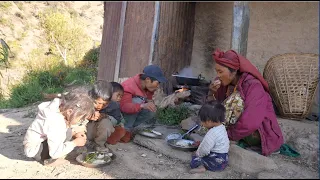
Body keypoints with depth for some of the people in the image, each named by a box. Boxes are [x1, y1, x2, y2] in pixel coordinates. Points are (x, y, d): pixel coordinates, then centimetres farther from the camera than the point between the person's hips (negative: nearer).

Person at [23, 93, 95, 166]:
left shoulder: (62, 108, -8)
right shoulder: (55, 123, -33)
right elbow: (55, 152, -28)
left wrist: (73, 135, -4)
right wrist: (75, 143, -18)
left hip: (40, 141, 9)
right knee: (66, 133, -24)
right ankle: (48, 160, -7)